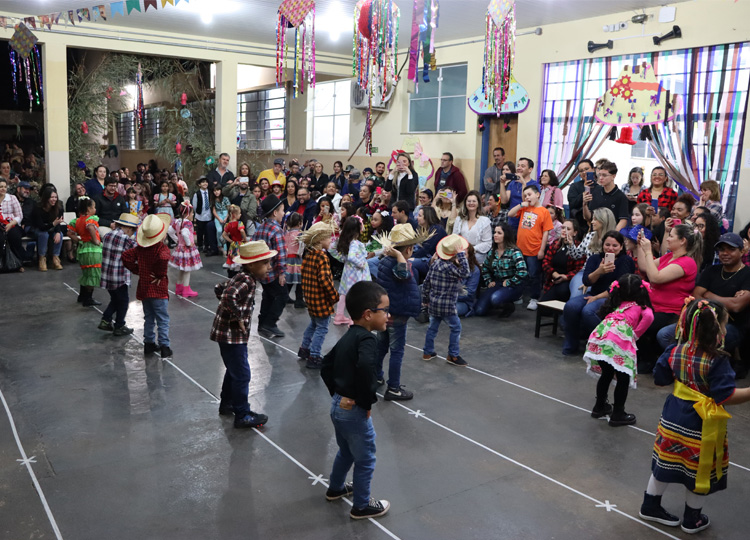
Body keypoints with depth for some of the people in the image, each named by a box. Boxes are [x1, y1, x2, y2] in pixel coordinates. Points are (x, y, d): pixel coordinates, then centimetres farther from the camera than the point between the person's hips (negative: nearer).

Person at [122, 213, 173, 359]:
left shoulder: (140, 248, 2)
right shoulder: (162, 248, -16)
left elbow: (126, 256, -1)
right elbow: (163, 258, -37)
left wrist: (137, 270, 4)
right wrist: (161, 275, -21)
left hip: (143, 289, 6)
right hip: (158, 289, -6)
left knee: (148, 318, 18)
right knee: (163, 320, 1)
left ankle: (149, 344, 25)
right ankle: (164, 347, 0)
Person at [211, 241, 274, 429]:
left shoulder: (242, 278, 8)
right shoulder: (246, 280, -23)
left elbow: (219, 289, 20)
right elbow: (229, 295, -40)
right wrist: (238, 317, -28)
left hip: (229, 333, 10)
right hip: (232, 335, -10)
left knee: (234, 371, 24)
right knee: (242, 375, 1)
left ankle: (226, 403, 40)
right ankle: (243, 416, 12)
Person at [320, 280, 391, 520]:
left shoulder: (348, 337, 6)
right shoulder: (366, 340, -22)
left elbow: (326, 366, 14)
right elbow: (366, 369, -40)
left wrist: (336, 392, 11)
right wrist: (367, 402, -26)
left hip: (338, 406, 9)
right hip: (354, 411, -9)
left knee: (346, 452, 30)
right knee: (365, 461, 12)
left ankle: (336, 488, 50)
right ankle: (361, 506, 28)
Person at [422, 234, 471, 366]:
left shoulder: (435, 263, 1)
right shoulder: (450, 267, -22)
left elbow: (426, 283, 7)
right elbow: (466, 273, -32)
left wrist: (425, 299, 18)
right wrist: (461, 255, -29)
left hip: (433, 304, 7)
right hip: (447, 306, -7)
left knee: (432, 327, 19)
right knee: (456, 328, 8)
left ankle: (427, 352, 29)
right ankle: (453, 355, 13)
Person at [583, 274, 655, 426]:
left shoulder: (615, 304, 28)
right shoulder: (641, 306, 15)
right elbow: (649, 317, -5)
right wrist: (637, 334, 4)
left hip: (598, 337, 5)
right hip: (619, 341, -5)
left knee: (606, 374, 24)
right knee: (623, 378, 9)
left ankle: (599, 407, 38)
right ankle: (617, 415, 16)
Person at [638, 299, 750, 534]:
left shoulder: (675, 351, -5)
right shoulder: (717, 361, -23)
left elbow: (660, 379, 6)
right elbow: (726, 396, -24)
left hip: (673, 420, 6)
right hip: (701, 428, -5)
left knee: (665, 465, 20)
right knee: (700, 473, 15)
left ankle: (650, 506, 34)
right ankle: (692, 520, 31)